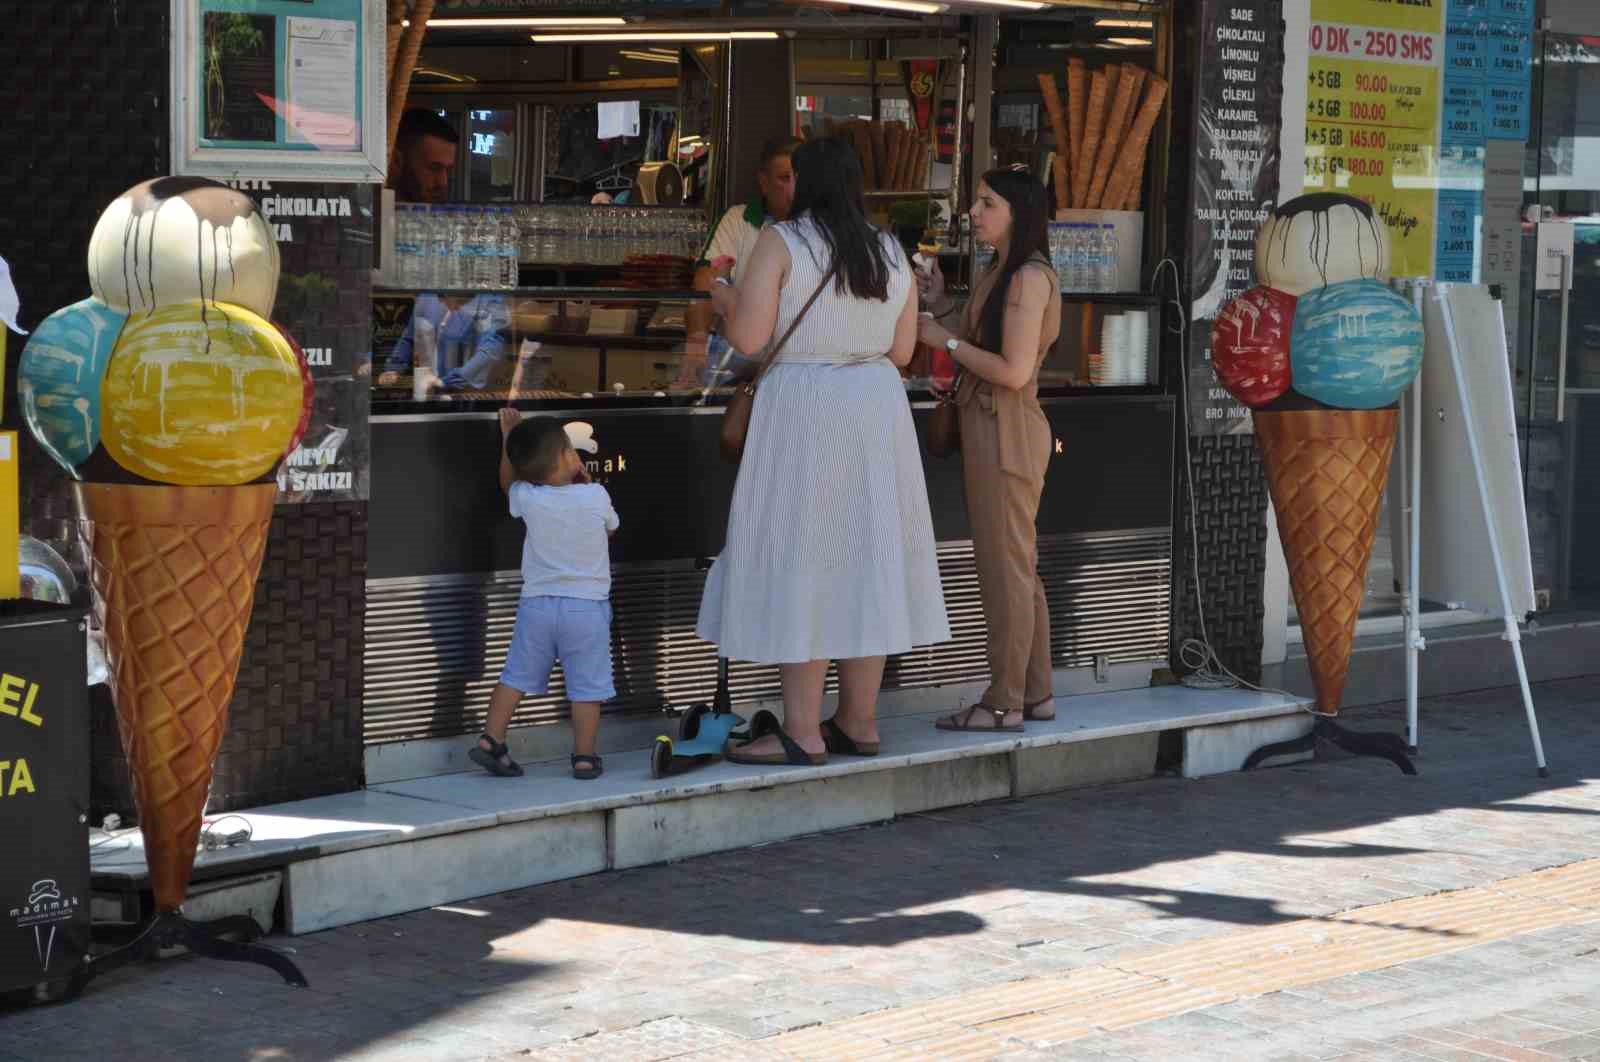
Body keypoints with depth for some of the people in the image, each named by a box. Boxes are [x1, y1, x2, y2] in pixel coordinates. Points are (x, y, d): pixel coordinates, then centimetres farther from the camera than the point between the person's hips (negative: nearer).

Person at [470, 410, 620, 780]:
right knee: (586, 685, 4)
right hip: (587, 606, -2)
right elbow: (610, 527, 12)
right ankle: (584, 756, 5)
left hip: (537, 604, 2)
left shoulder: (527, 499, -6)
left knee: (517, 677, 13)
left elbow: (508, 482, 19)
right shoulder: (596, 497, -10)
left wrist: (508, 437, 26)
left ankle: (490, 740, 12)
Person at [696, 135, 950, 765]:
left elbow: (748, 337, -14)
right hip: (876, 407, 6)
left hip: (802, 408, -6)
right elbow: (901, 350, 11)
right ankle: (858, 723, 14)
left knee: (798, 565, -3)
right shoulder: (891, 253, 8)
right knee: (862, 560, 10)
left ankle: (802, 732, -5)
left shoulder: (781, 243, -9)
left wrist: (725, 299, 7)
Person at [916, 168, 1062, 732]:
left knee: (1004, 567, -5)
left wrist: (946, 340, -13)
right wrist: (939, 307, 6)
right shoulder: (997, 275, 15)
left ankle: (1005, 702, 0)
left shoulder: (1029, 277, -15)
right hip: (988, 427, 10)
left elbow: (1014, 371, -21)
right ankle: (1034, 692, 21)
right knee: (1017, 568, 14)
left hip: (1006, 431, -10)